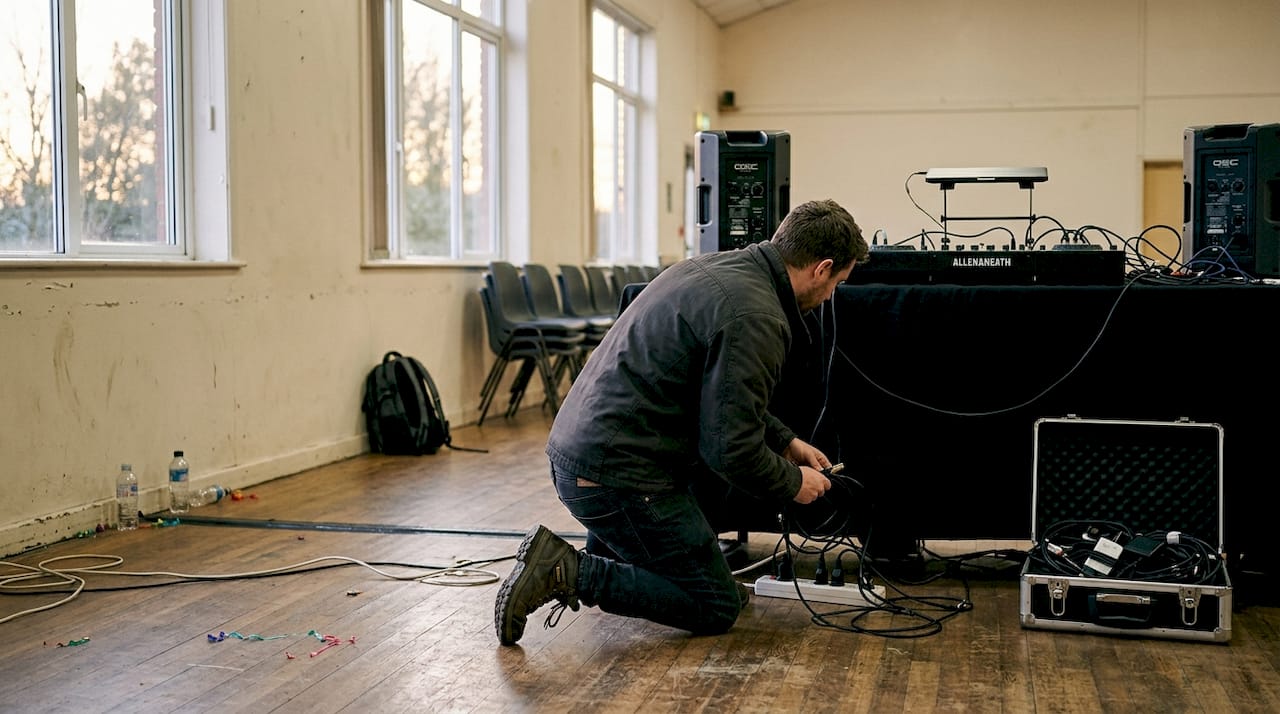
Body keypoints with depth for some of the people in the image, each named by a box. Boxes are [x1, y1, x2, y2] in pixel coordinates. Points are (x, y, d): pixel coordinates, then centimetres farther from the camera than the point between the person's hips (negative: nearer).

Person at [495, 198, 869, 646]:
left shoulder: (713, 266, 12)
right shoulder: (755, 318, -18)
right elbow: (731, 449, -17)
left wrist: (785, 441, 28)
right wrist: (793, 484, 1)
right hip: (615, 473, -10)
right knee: (716, 609, 3)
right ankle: (570, 574, -9)